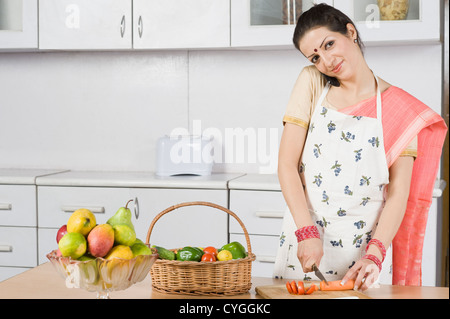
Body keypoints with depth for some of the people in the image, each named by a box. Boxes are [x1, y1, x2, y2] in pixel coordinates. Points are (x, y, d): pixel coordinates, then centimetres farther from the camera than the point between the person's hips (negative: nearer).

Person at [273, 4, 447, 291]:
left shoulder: (399, 108, -4)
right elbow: (287, 164, -7)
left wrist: (374, 255, -18)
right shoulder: (312, 83, -2)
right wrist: (307, 232, -17)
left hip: (365, 244, -1)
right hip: (305, 235, 1)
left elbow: (398, 193, -6)